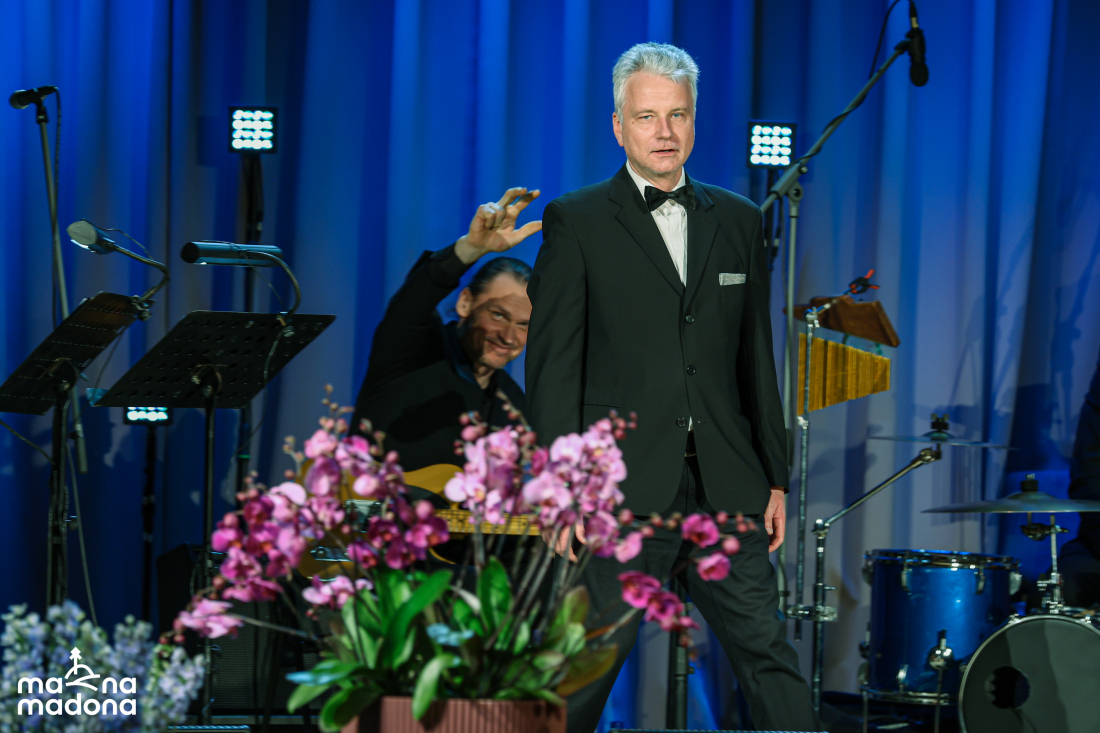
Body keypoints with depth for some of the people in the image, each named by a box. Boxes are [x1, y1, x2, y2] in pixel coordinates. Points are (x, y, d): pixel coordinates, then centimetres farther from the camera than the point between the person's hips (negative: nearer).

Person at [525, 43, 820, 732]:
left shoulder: (738, 220, 14)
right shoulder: (576, 222, 1)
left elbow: (757, 358, 16)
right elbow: (553, 364, -3)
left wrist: (775, 476, 13)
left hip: (726, 486, 4)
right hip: (623, 488, -3)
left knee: (770, 656, 2)